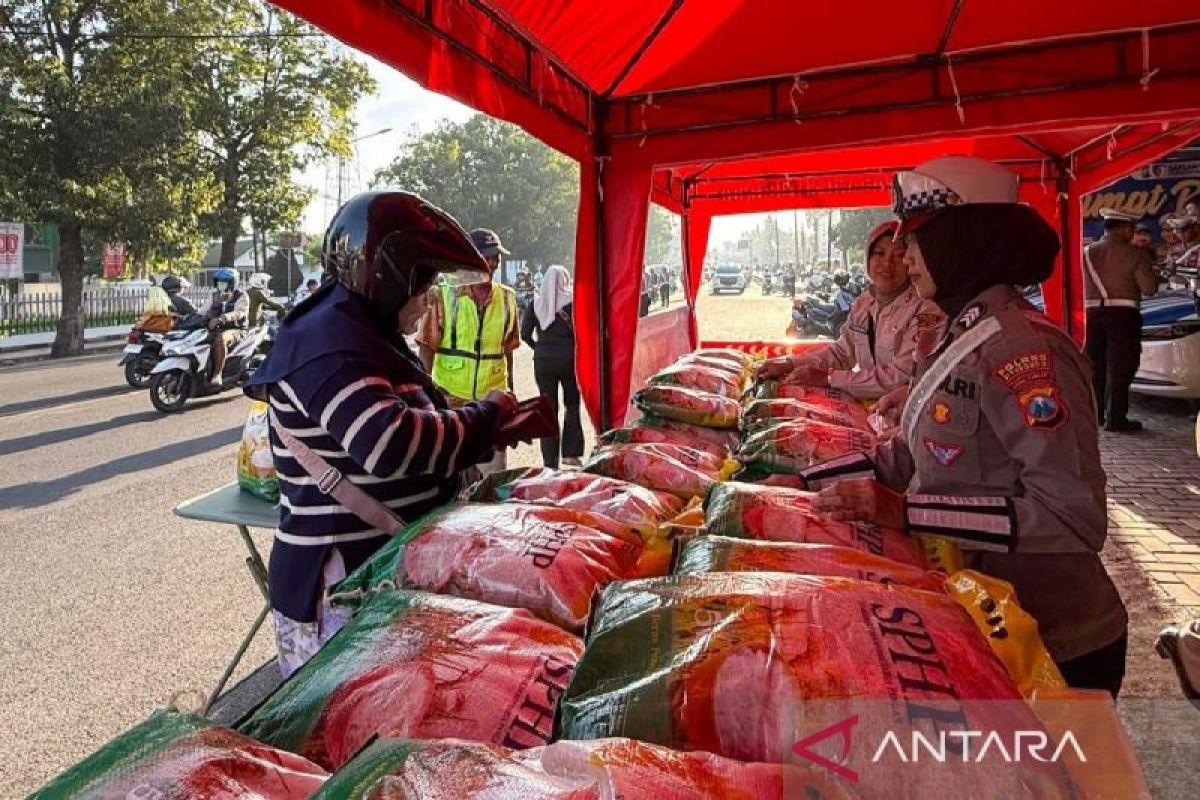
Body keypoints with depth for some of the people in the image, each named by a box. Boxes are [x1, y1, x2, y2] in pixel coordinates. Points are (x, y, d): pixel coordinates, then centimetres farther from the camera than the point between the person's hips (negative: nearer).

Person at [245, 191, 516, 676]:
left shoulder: (368, 336, 15)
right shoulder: (327, 340, -18)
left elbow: (417, 423, 22)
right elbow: (392, 445, -31)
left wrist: (498, 426, 7)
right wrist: (487, 414, -16)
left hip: (388, 573, 10)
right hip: (338, 587, -10)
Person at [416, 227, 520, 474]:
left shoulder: (507, 298, 6)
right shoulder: (445, 295, -5)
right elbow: (427, 346, -3)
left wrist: (510, 389, 13)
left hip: (492, 398, 3)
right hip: (450, 398, -3)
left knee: (494, 474, 9)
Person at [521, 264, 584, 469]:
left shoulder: (536, 302, 1)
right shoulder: (571, 300, -6)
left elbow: (525, 334, -1)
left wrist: (539, 347, 12)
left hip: (543, 361, 2)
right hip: (568, 359, -2)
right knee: (572, 405, 16)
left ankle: (550, 461, 10)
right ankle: (570, 453, 9)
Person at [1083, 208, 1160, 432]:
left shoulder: (1087, 252, 2)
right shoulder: (1134, 254, -8)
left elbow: (1087, 284, 4)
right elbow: (1150, 288, -7)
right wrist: (1149, 269, 10)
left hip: (1094, 313, 4)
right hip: (1123, 314, -4)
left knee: (1095, 364, 13)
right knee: (1119, 367, 2)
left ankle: (1094, 414, 20)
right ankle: (1116, 418, 4)